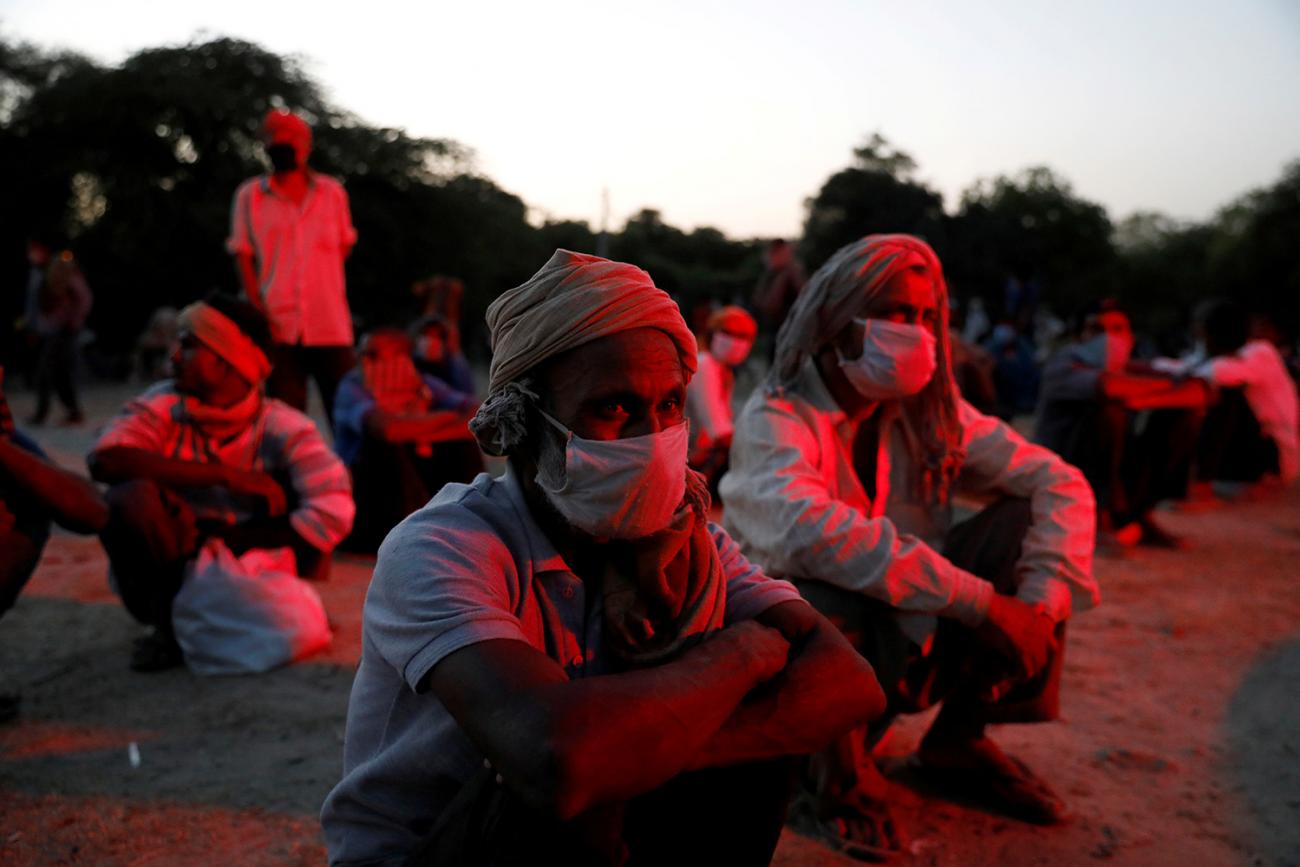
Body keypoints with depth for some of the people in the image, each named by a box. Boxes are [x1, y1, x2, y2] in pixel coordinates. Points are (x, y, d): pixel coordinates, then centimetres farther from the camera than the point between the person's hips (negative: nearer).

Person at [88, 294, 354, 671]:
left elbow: (333, 512, -29)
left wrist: (231, 539, -26)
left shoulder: (282, 427, -14)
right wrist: (224, 474, -33)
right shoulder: (163, 405, -10)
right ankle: (168, 622, -7)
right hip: (171, 573, 1)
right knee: (130, 495, -27)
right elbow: (104, 460, -31)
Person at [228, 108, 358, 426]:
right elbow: (243, 257, 6)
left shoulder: (333, 192, 9)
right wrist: (258, 310, -6)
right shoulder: (248, 195, 7)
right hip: (278, 326, 0)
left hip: (330, 325, 1)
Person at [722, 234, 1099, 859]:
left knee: (1025, 521, -13)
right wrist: (981, 601, -39)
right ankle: (840, 774, -7)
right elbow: (806, 530, -40)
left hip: (911, 628, 6)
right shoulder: (776, 417, -20)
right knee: (826, 585, -38)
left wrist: (1040, 604, -23)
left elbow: (1060, 485, -5)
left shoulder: (927, 410, -2)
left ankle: (957, 739, 5)